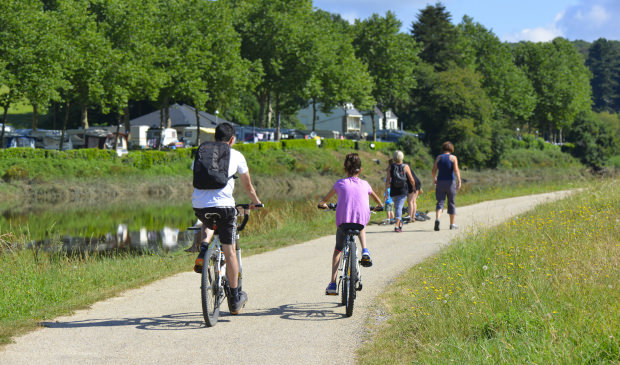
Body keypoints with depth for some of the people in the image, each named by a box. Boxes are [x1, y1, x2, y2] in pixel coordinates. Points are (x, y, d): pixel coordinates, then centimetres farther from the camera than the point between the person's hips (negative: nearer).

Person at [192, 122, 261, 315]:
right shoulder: (236, 155, 10)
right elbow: (248, 185, 19)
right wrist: (255, 202, 37)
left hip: (199, 205, 3)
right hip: (224, 205, -3)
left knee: (207, 225, 38)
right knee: (229, 251, 7)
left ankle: (202, 254, 10)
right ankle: (235, 299, 10)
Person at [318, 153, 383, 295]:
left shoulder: (340, 183, 13)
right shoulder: (364, 184, 16)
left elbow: (324, 200, 24)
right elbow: (376, 198, 36)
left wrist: (322, 204, 47)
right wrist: (380, 206, 57)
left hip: (343, 221, -1)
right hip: (361, 219, 1)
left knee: (338, 250, 19)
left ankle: (333, 283, 8)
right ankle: (364, 251, 17)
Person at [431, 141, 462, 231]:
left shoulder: (438, 158, 4)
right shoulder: (453, 158, -3)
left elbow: (434, 170, 4)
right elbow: (456, 170, -14)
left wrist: (434, 179, 22)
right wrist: (459, 181, -18)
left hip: (440, 182, 1)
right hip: (450, 182, -1)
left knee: (440, 202, 0)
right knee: (451, 203, 11)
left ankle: (437, 219, -27)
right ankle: (452, 224, 19)